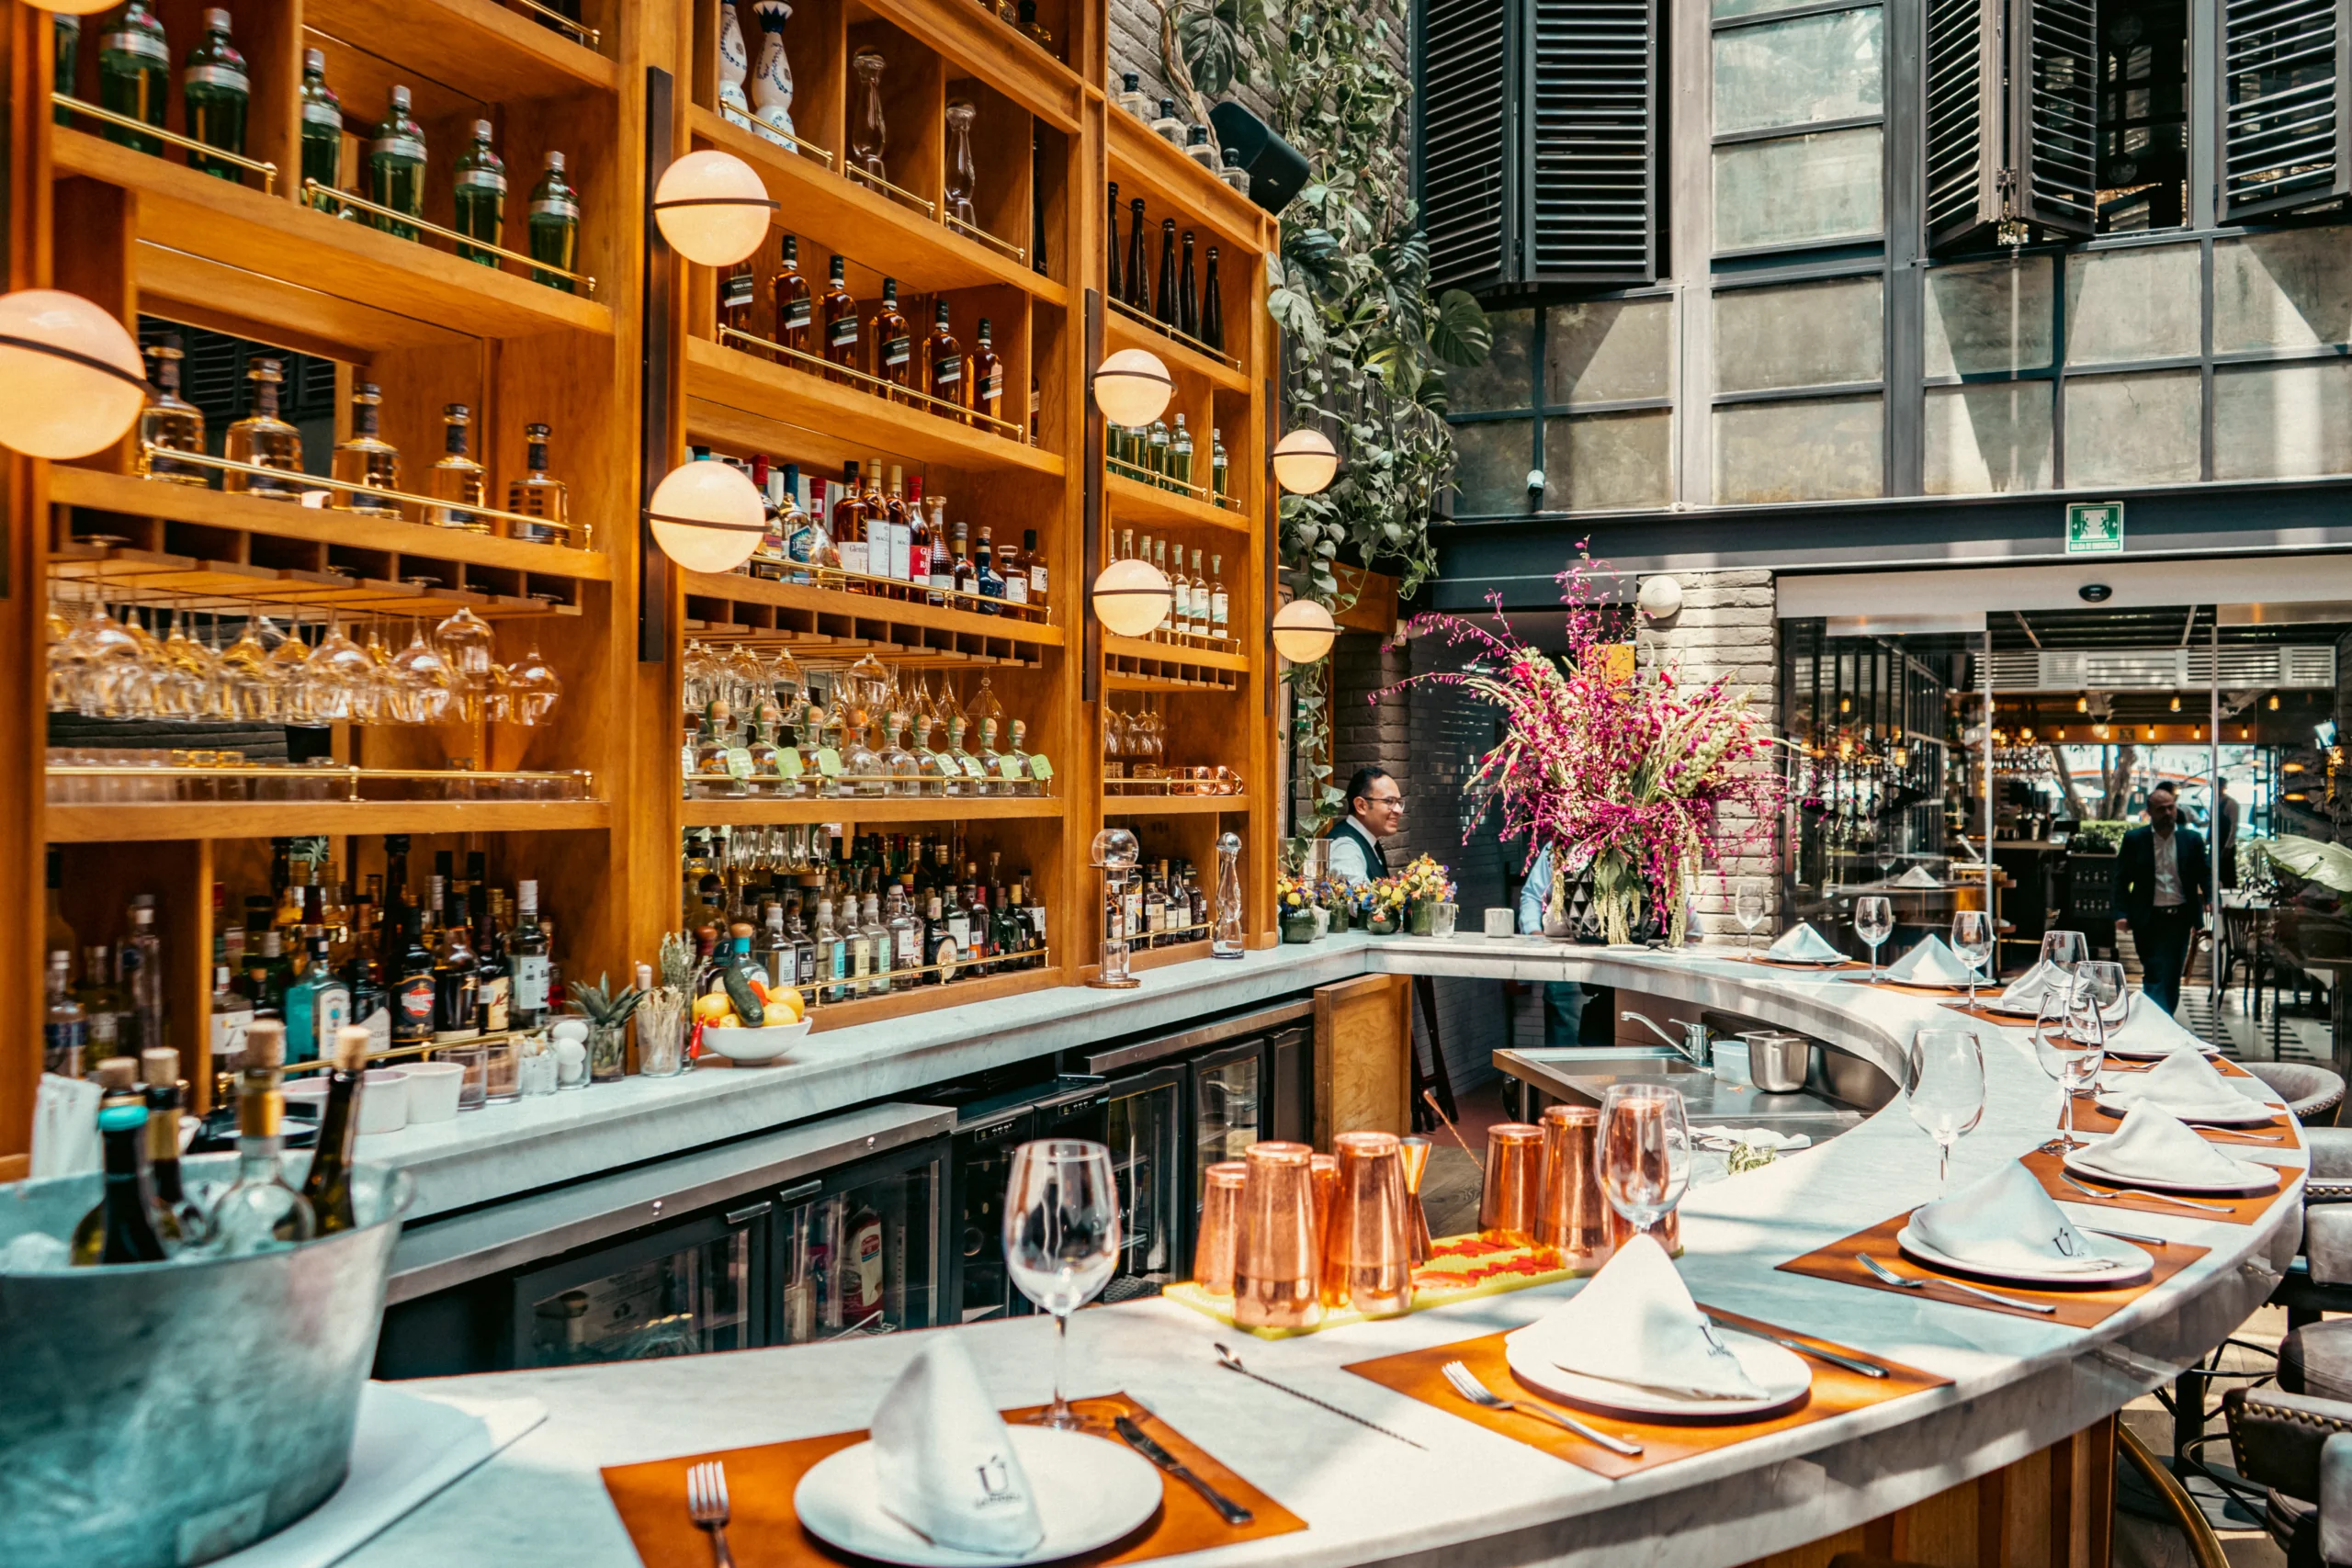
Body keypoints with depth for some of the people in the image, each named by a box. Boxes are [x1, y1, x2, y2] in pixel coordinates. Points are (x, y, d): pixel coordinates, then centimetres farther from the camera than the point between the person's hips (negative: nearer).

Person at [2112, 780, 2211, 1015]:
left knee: (2172, 977, 9)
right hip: (2148, 919, -2)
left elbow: (2205, 875, 5)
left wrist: (2212, 900, -14)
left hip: (2180, 918, 2)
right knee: (2155, 976, -5)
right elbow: (2122, 880, 1)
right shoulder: (2134, 839, 1)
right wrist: (2122, 914, -10)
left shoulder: (2192, 839, 6)